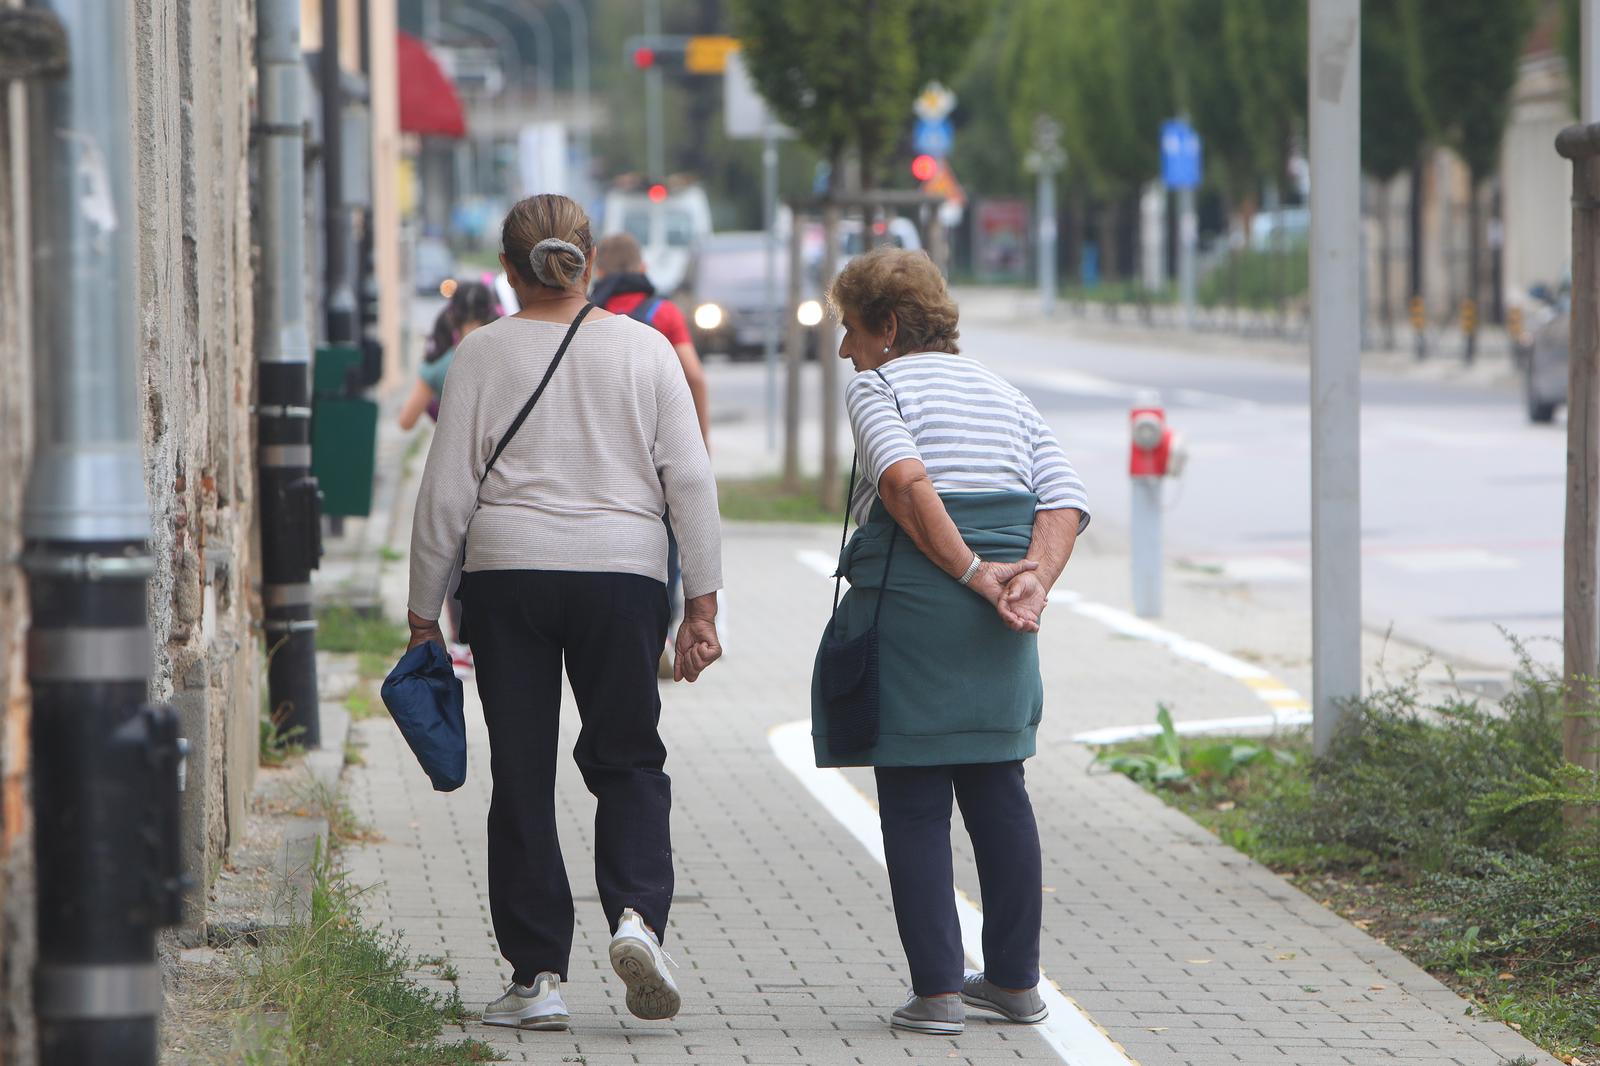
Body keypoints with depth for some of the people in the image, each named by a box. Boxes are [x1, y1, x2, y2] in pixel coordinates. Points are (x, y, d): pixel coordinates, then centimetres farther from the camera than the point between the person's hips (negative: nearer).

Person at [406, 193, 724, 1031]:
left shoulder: (483, 353, 2)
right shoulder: (644, 348, 4)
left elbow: (446, 494, 1)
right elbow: (691, 480, 2)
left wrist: (423, 610, 9)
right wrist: (702, 602, 6)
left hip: (508, 575, 0)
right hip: (623, 570, 1)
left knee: (522, 772, 6)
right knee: (627, 757, 13)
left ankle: (537, 975, 6)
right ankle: (637, 914, -12)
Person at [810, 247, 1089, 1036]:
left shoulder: (878, 387, -1)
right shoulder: (1006, 396, 19)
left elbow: (905, 481, -20)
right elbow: (1065, 502, 5)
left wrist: (972, 573, -19)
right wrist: (1033, 583, -8)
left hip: (908, 606, -6)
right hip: (997, 641, 6)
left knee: (914, 803, 0)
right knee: (997, 791, 17)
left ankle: (936, 991, -2)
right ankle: (1016, 979, 22)